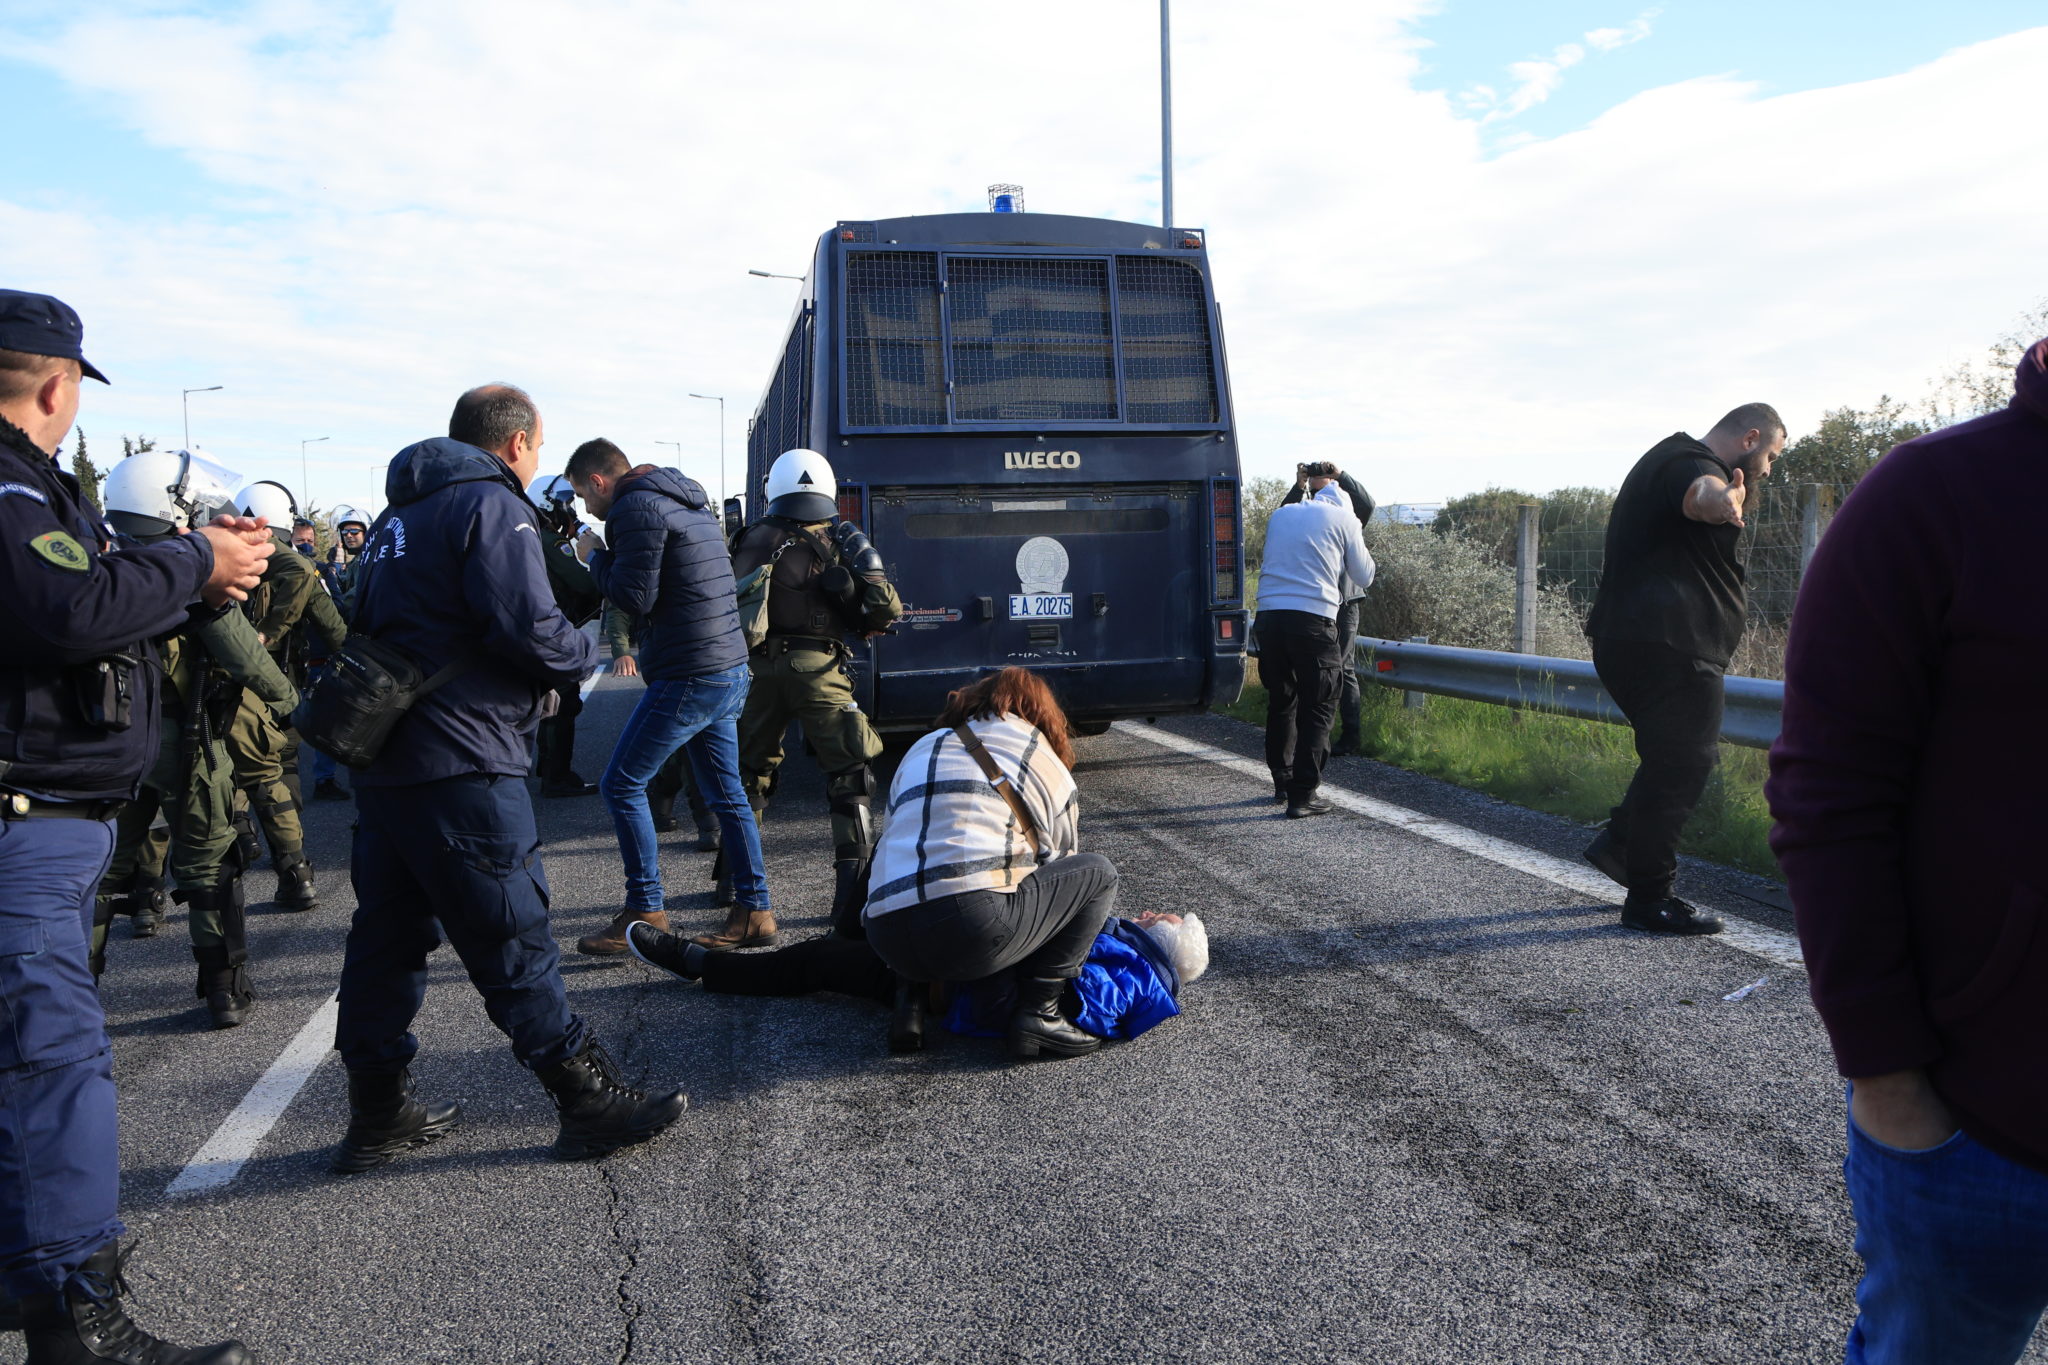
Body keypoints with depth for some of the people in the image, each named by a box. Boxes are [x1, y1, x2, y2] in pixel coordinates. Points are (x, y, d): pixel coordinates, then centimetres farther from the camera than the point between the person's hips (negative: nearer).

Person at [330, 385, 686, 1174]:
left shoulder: (400, 516, 19)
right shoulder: (492, 506, -8)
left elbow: (372, 627, 21)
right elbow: (527, 628, -19)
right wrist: (586, 655, 0)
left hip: (383, 761, 9)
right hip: (461, 767, -9)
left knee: (387, 934, 13)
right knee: (513, 940, -4)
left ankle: (379, 1115, 21)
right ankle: (589, 1103, 5)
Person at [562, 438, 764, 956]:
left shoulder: (638, 507, -12)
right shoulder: (689, 501, 18)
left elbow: (635, 598, -17)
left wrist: (597, 556, -1)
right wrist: (606, 558, 14)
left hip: (689, 677, -10)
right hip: (730, 670, 10)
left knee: (622, 785, 0)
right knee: (726, 793, 15)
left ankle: (645, 910, 4)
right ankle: (755, 908, 19)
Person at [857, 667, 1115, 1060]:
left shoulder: (920, 750, 31)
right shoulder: (1046, 766, 20)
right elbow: (1059, 865, 29)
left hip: (887, 941, 6)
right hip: (972, 928, -6)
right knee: (1099, 873, 15)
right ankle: (1039, 1010, 3)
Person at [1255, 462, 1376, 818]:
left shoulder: (1280, 514, 19)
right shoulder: (1343, 518, 6)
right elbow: (1364, 577, 12)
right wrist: (1358, 543, 27)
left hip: (1270, 615, 5)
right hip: (1313, 618, -5)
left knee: (1280, 703, 18)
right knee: (1317, 709, 1)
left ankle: (1283, 782, 28)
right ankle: (1302, 796, -4)